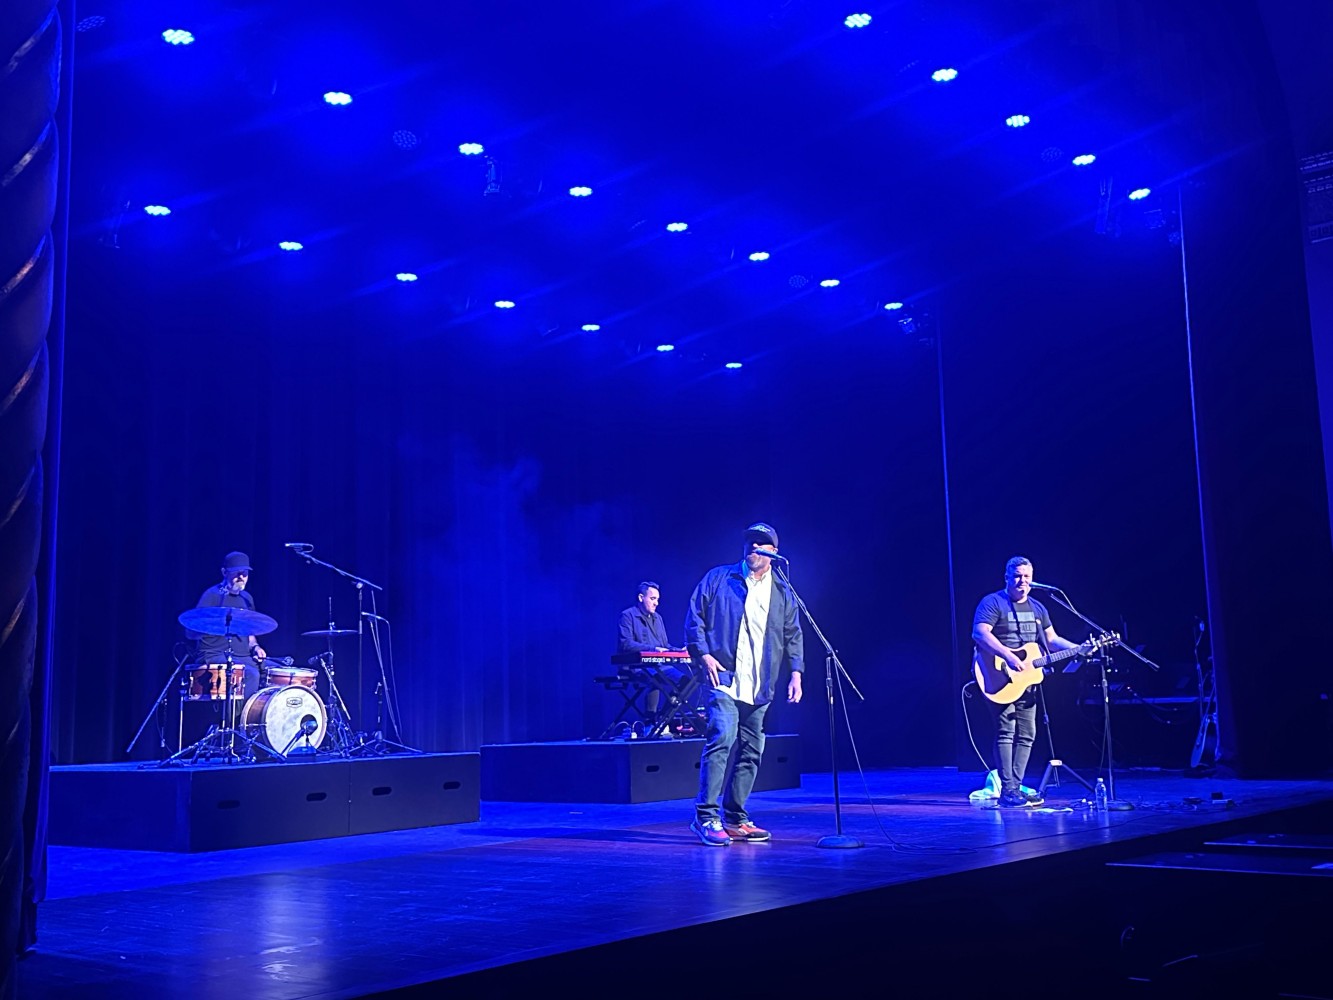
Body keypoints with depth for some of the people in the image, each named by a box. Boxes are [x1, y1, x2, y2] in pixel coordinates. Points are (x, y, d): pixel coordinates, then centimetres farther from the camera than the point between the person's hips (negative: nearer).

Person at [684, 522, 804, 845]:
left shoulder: (783, 593, 15)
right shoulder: (718, 578, 6)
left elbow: (793, 635, 16)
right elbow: (694, 616, 3)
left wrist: (796, 673, 5)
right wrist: (703, 654, -9)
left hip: (760, 686, 5)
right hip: (724, 677, -5)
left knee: (751, 749, 6)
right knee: (722, 737, -20)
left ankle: (734, 819, 16)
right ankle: (706, 816, -16)